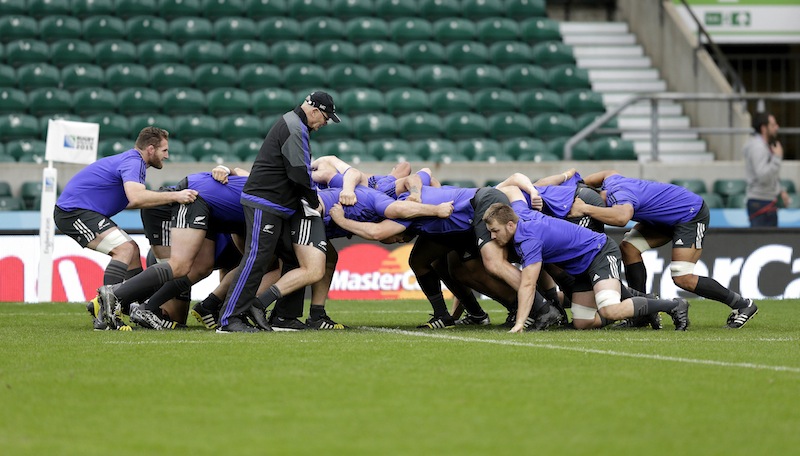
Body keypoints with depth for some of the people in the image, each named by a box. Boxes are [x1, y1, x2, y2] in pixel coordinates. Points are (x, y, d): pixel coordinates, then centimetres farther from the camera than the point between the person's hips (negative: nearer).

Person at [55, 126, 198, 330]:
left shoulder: (133, 161, 14)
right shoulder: (133, 162, -18)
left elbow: (130, 202, 23)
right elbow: (136, 197, -36)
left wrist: (166, 199, 20)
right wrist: (174, 196, -33)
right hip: (73, 212, -11)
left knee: (133, 251, 11)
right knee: (124, 249, -21)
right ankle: (105, 314, -28)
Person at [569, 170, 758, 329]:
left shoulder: (619, 196, -31)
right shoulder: (609, 182, -2)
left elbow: (621, 217, -57)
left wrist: (586, 209, -51)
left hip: (692, 215, -10)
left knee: (683, 279, -17)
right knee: (629, 247, -4)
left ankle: (742, 305, -2)